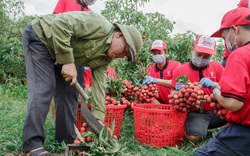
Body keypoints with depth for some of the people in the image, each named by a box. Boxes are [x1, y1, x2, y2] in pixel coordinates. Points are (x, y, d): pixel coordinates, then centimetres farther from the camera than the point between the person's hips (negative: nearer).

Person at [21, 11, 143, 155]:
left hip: (55, 55, 9)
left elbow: (99, 84, -4)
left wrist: (98, 117, -12)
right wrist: (68, 61, -33)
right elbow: (59, 23, -34)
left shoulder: (106, 58, 1)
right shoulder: (99, 26, -27)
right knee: (44, 89, -17)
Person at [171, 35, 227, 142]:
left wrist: (213, 84, -19)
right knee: (193, 136, -32)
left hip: (217, 111, 2)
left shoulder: (217, 67, 7)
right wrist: (178, 90, -16)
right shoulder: (179, 70, 3)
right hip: (196, 113, -1)